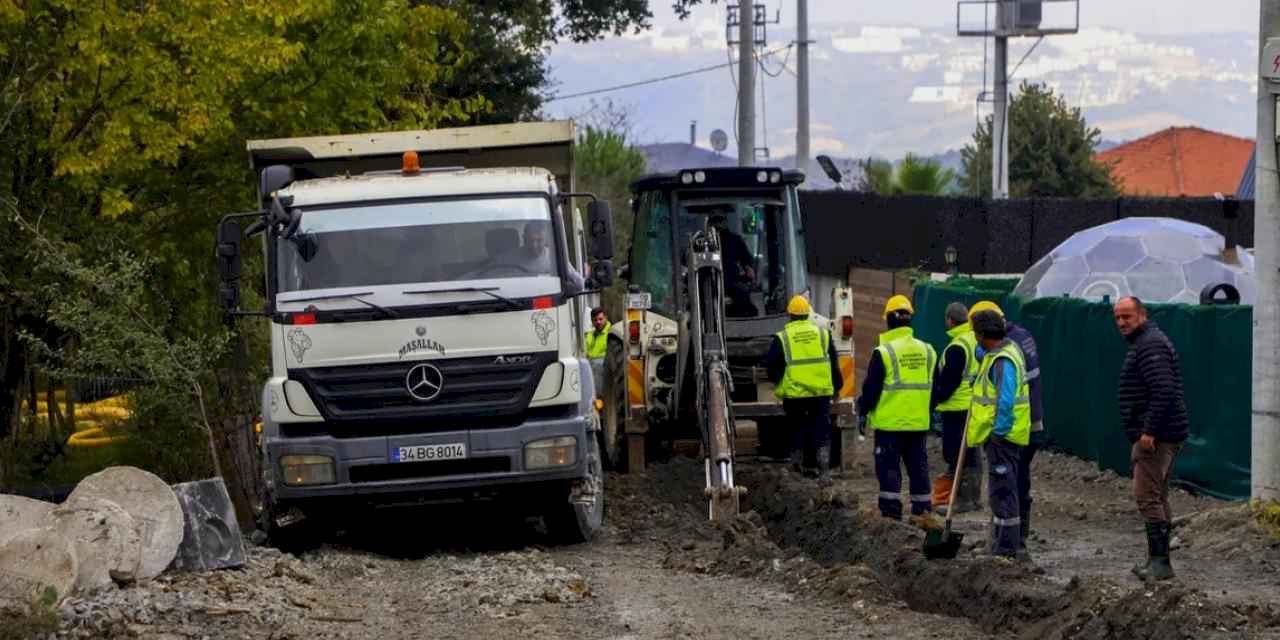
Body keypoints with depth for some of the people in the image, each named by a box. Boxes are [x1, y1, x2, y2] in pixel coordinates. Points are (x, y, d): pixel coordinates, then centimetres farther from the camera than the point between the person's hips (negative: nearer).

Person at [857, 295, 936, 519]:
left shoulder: (883, 352, -12)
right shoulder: (926, 351, 6)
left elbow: (871, 387, -9)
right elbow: (935, 386, 14)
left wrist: (863, 412, 3)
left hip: (890, 423, -5)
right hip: (919, 422, 5)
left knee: (888, 467, 1)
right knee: (918, 466, 12)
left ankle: (891, 511, -2)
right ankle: (923, 509, 16)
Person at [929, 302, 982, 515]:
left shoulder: (957, 347, -17)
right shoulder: (977, 341, 11)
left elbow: (949, 381, -18)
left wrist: (935, 401, -7)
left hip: (957, 408, -9)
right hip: (976, 407, 9)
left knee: (956, 454, -5)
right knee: (971, 453, 16)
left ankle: (963, 499, -4)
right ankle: (974, 497, 22)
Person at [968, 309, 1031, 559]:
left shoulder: (1003, 361, -20)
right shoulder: (1005, 349, 12)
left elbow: (1006, 401, -26)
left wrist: (999, 432, -23)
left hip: (1002, 436, -11)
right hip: (999, 436, 11)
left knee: (1002, 492, -8)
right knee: (1001, 491, 17)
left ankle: (1006, 549, -6)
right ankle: (1001, 546, 26)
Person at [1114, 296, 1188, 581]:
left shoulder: (1150, 345, -15)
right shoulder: (1143, 343, 20)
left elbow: (1163, 390, -25)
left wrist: (1149, 431, -25)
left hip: (1155, 437, -11)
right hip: (1161, 436, 11)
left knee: (1147, 496, -12)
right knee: (1157, 497, 15)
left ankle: (1160, 562, -14)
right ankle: (1158, 561, 20)